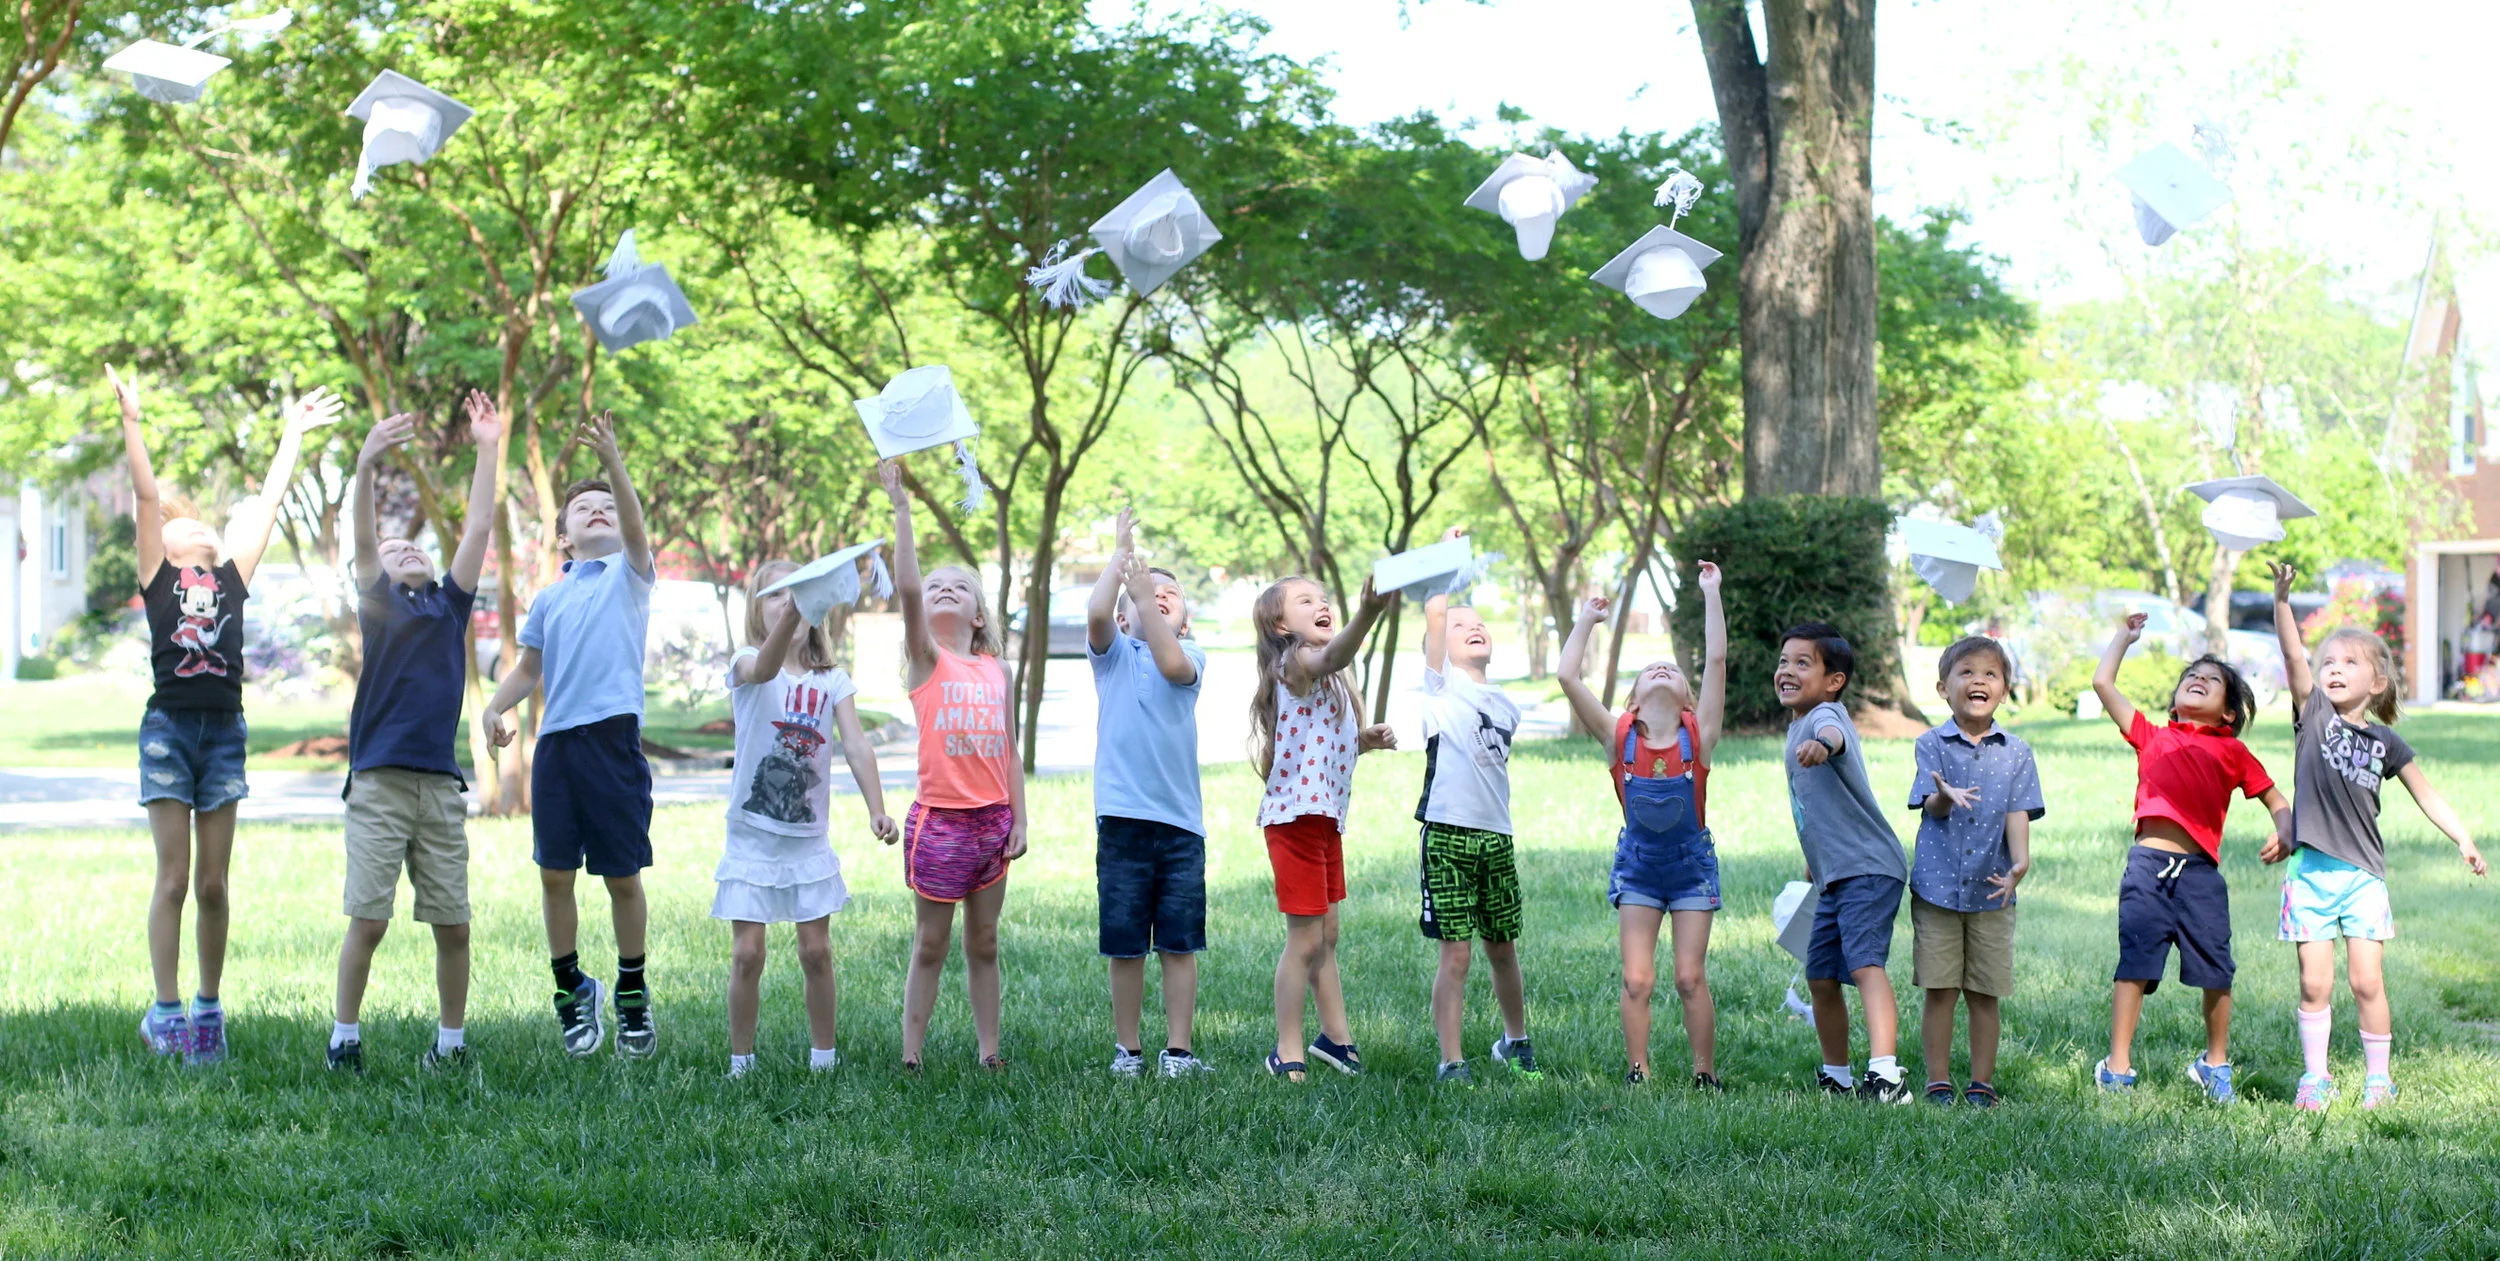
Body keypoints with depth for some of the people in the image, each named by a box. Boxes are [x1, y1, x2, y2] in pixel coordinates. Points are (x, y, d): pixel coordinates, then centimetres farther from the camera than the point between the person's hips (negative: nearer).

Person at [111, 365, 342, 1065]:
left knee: (212, 884, 5)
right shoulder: (157, 575, 5)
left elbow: (269, 500, 16)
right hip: (168, 727, -3)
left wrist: (293, 433, 20)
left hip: (224, 731, 3)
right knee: (174, 877, -3)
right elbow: (146, 494, -2)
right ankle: (165, 1010, 3)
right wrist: (131, 421, -9)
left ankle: (208, 1008, 13)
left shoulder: (233, 575, 13)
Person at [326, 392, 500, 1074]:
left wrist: (489, 451, 8)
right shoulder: (378, 603, 9)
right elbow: (363, 540, -6)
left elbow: (478, 530, 12)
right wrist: (365, 469, -22)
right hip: (379, 780, -3)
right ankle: (344, 1037, 7)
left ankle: (451, 1039, 14)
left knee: (453, 923, 3)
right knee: (368, 919, -5)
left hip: (441, 782, 3)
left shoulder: (449, 605, 17)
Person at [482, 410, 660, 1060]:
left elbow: (635, 527, -13)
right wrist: (495, 706, 4)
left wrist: (612, 459, -28)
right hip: (555, 741, 4)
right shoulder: (548, 600, 17)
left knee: (622, 876, 0)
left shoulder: (629, 574, 7)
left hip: (612, 737, -4)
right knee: (555, 874, 4)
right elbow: (529, 667, 24)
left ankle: (633, 993, 16)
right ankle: (571, 989, 20)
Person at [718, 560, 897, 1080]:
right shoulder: (746, 667, -6)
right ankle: (741, 1061, 8)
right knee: (747, 953, -3)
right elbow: (765, 667, -32)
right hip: (752, 836, -2)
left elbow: (856, 745, -6)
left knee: (816, 951, 4)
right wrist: (790, 612, -53)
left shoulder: (831, 680, 4)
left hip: (809, 837, 2)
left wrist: (876, 810, -22)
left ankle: (824, 1055, 17)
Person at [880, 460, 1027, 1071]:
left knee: (983, 944, 11)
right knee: (930, 946, 2)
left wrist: (1019, 820, 4)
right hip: (939, 819, -3)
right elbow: (907, 589, -16)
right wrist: (901, 509, -22)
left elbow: (1009, 748, 10)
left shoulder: (995, 669, 10)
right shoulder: (927, 659, -1)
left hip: (993, 819, 4)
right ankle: (911, 1056, 7)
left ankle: (989, 1053, 17)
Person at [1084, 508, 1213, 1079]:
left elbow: (1171, 664, -15)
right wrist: (1122, 553, -7)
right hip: (1122, 817, 0)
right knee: (1124, 943, 4)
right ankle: (1127, 1048, 13)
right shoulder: (1113, 653, 9)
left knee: (1179, 942, 3)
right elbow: (1097, 614, -12)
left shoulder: (1192, 655, 9)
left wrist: (1145, 592, -18)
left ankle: (1177, 1050, 9)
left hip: (1180, 819, 0)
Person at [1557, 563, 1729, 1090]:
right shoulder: (1619, 738, -9)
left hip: (1692, 864, -1)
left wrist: (1711, 594, -15)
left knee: (1691, 978, -2)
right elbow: (1569, 677, -14)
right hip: (1637, 866, 1)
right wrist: (1586, 620, -5)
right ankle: (1637, 1075, 6)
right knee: (1637, 980, -3)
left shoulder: (1699, 736, -11)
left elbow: (1716, 660, -18)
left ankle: (1705, 1076, 8)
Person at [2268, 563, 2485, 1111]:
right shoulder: (2313, 715, 2)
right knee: (2314, 983, 0)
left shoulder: (2385, 743, 6)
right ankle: (2314, 1077, 11)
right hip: (2311, 871, -1)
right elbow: (2293, 656, -12)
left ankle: (2378, 1077, 12)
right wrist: (2282, 599, -25)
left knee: (2367, 982, -1)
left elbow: (2427, 795, 13)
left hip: (2363, 875, 1)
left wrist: (2463, 839, 3)